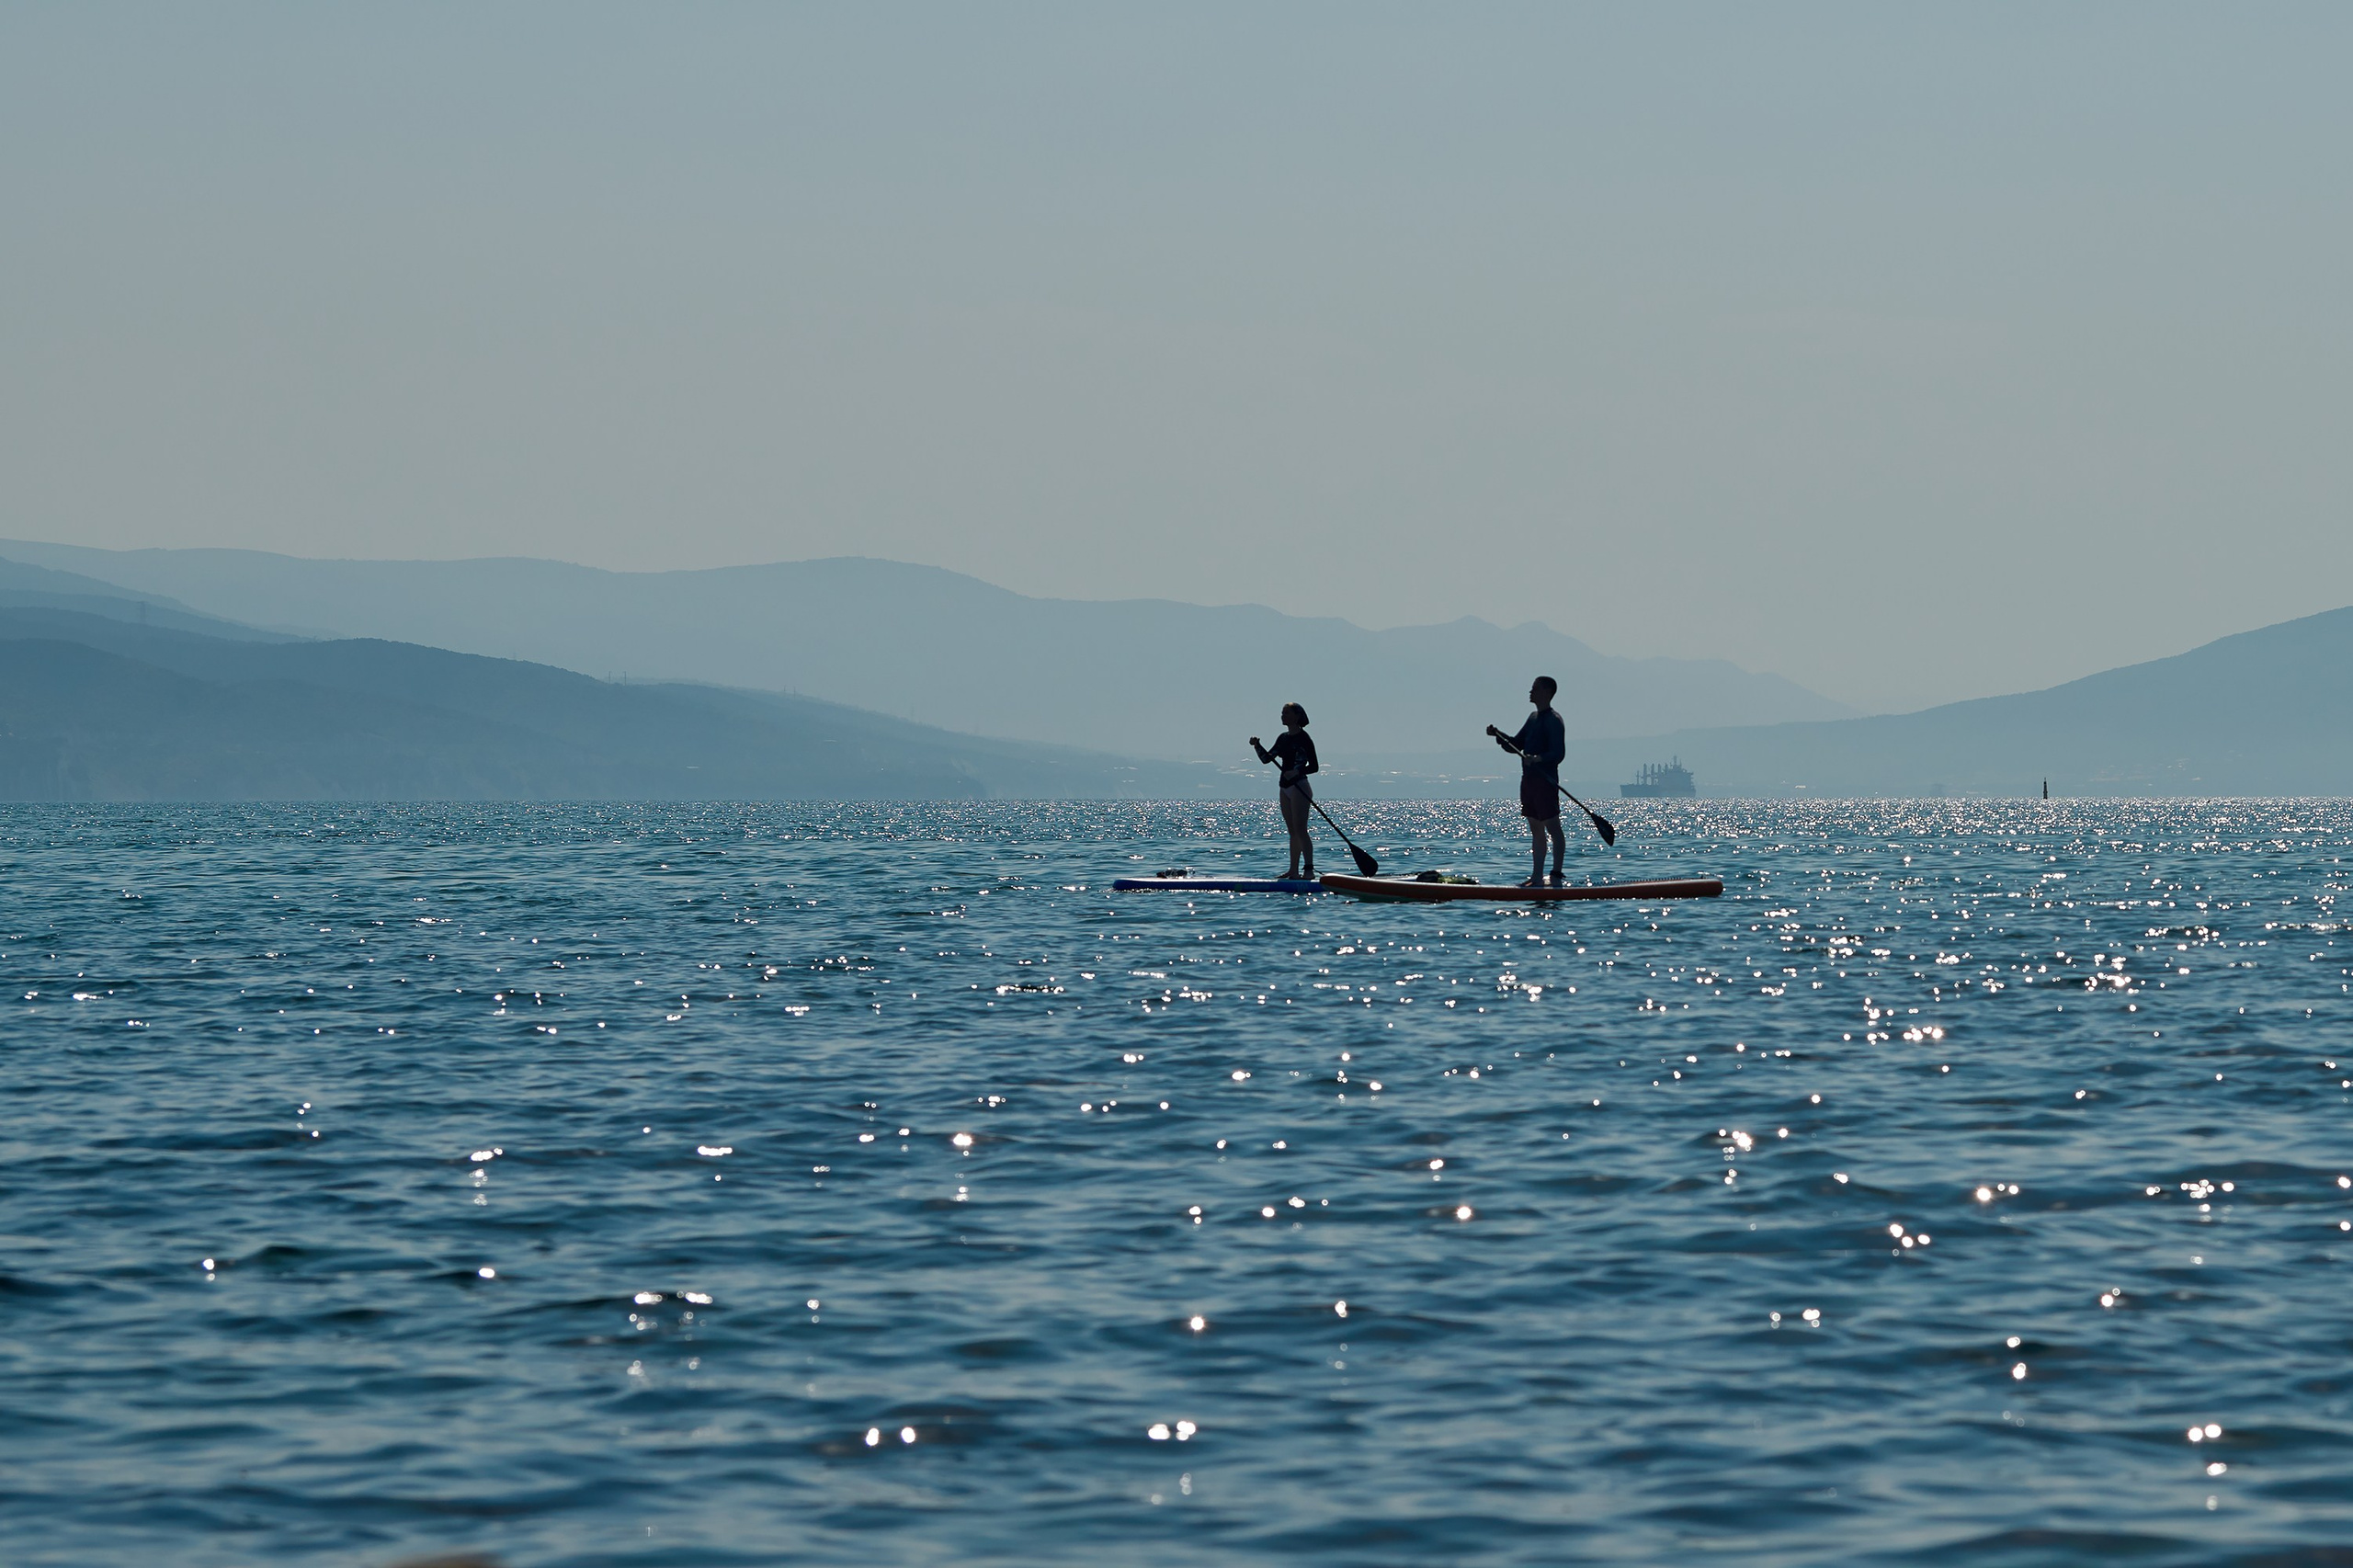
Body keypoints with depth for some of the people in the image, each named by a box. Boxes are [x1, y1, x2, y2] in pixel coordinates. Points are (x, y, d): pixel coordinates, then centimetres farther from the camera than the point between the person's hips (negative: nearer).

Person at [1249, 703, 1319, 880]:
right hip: (1285, 787, 8)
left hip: (1299, 786, -8)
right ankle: (1294, 870, 11)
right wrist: (1257, 746, -3)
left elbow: (1314, 767, -10)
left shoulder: (1303, 739, -9)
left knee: (1300, 830, -13)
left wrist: (1297, 772, -24)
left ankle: (1309, 869, -17)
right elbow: (1266, 759, 14)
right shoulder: (1283, 738, 14)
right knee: (1293, 832, 9)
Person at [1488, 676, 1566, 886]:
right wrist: (1498, 735, 6)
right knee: (1536, 830, 12)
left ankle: (1556, 876, -6)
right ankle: (1537, 877, 15)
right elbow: (1516, 745, 22)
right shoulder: (1534, 718, 18)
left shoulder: (1553, 721, -10)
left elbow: (1558, 753, -19)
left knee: (1553, 828, -7)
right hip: (1529, 780, 10)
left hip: (1545, 780, -10)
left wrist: (1538, 758, -34)